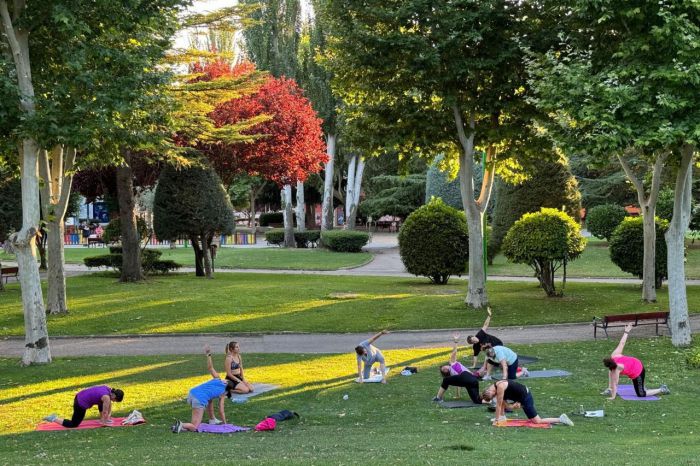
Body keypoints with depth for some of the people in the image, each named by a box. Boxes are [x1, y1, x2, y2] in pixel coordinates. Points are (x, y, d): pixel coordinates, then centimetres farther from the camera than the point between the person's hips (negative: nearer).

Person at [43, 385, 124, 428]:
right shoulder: (106, 397, -21)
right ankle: (54, 419, 2)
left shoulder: (109, 389, 3)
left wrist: (109, 416, 22)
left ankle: (102, 419, 27)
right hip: (81, 404, -9)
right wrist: (104, 422, 1)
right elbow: (105, 411, -12)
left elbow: (109, 405, 17)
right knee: (73, 425, 4)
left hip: (80, 396, 9)